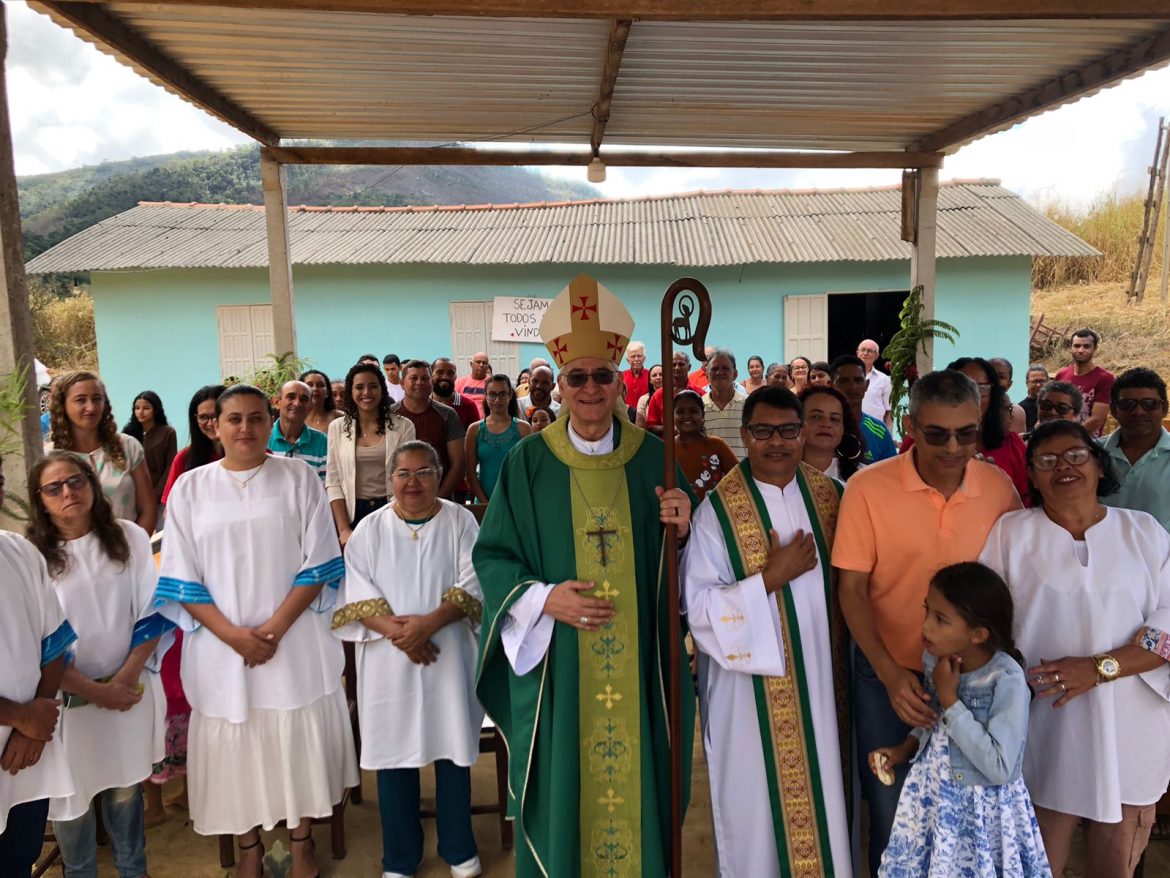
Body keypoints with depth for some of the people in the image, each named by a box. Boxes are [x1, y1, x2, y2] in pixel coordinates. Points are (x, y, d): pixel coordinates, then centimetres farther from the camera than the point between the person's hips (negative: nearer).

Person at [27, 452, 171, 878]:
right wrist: (95, 691, -9)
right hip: (67, 696, -2)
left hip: (130, 690, 2)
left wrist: (127, 676, -9)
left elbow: (153, 612, -1)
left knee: (125, 788, 16)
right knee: (72, 795, 10)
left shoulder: (130, 537, -4)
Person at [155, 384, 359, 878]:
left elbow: (318, 564, -4)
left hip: (294, 640, -1)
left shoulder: (298, 479, -2)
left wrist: (275, 627, -13)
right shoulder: (190, 489, 1)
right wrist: (233, 634, -11)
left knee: (298, 739, 8)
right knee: (234, 744, 10)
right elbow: (181, 578, 0)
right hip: (221, 645, 1)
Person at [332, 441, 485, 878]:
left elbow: (472, 584, -6)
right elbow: (356, 592, -4)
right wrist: (395, 630, -17)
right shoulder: (370, 529, 3)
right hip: (388, 660, 1)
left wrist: (429, 622, -19)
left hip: (449, 655, 0)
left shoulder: (459, 521, 1)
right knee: (393, 753, 6)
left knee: (452, 749, 8)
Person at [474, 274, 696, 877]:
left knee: (637, 781, 14)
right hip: (556, 666, -1)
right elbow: (492, 556, -1)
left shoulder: (654, 457, 1)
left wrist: (682, 530, -15)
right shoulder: (528, 461, -3)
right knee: (563, 789, 11)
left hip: (638, 666, 1)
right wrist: (543, 599, -16)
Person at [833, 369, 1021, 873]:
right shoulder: (868, 488, -15)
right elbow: (852, 590, -11)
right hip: (889, 672, -2)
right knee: (891, 808, 13)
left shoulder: (999, 487, -7)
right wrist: (889, 672, -20)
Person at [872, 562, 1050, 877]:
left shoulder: (1007, 680, -25)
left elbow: (1000, 768, -27)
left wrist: (950, 699, -27)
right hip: (932, 797, 5)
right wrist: (904, 750, -4)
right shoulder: (935, 658, -6)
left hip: (982, 810, -5)